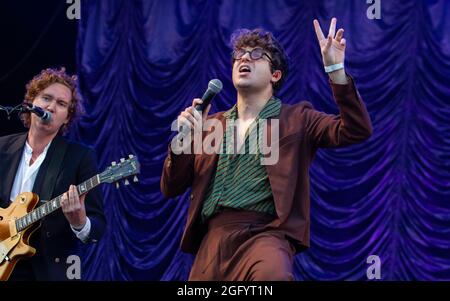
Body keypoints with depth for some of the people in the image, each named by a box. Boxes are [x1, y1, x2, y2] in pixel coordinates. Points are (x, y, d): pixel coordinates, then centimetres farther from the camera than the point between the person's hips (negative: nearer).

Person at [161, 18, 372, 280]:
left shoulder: (296, 119, 12)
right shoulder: (211, 124, 21)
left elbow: (357, 130, -3)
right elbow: (171, 189, 16)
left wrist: (336, 69, -13)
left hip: (264, 232, -4)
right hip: (212, 238, 4)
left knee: (273, 274, -38)